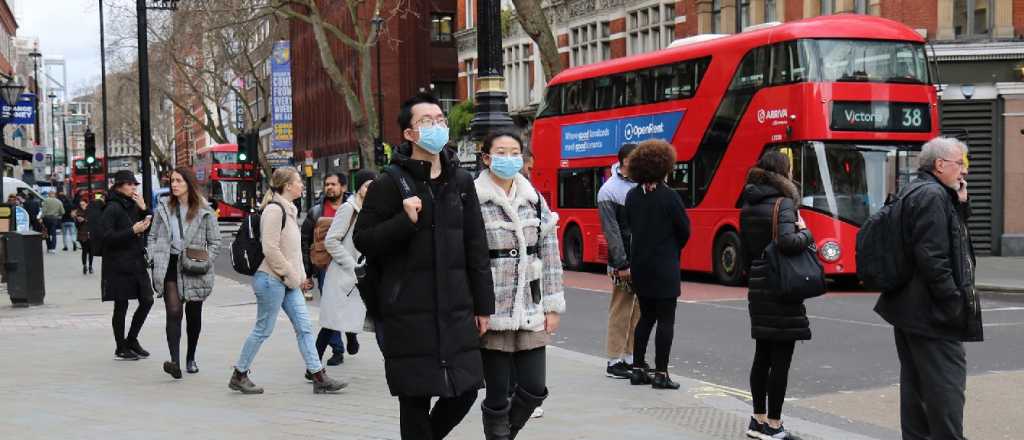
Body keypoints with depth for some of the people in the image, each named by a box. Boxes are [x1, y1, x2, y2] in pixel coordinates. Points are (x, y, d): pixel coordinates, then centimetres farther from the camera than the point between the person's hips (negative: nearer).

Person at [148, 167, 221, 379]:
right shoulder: (164, 207, 6)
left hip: (193, 271, 0)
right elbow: (153, 236, 13)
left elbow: (215, 242, 3)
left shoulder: (204, 211, -2)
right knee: (174, 312, -14)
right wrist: (154, 259, -1)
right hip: (170, 267, 0)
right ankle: (175, 362, -22)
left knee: (194, 315, 11)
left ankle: (191, 358, 30)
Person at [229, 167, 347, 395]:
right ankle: (239, 375, 14)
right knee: (263, 330, 0)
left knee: (304, 327, 5)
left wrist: (300, 277, 13)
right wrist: (292, 276, -16)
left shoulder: (289, 210, 15)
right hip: (271, 279, -9)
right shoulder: (274, 209, -15)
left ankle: (319, 376, 6)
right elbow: (270, 249, -21)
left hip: (288, 282, 9)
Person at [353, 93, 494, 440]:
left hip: (456, 310, 4)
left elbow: (476, 247, 10)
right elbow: (362, 240, -4)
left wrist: (483, 305, 9)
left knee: (466, 388, 7)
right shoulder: (391, 183, -4)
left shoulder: (461, 181, 9)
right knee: (416, 398, 0)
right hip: (409, 313, -4)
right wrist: (405, 221, -19)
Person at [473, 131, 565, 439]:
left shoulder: (535, 201, 9)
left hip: (530, 312, 5)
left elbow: (550, 256, 10)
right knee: (497, 395, 0)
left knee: (534, 389, 5)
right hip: (492, 312, -4)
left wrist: (553, 306, 7)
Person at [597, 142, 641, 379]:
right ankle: (614, 362, 6)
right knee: (621, 311, -1)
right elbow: (611, 232, -11)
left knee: (640, 311, 10)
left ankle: (631, 357, 19)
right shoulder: (609, 191, -8)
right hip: (624, 261, -6)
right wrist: (621, 265, -15)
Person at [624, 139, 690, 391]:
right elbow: (684, 231, -7)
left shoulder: (632, 196, 3)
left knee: (646, 316, 16)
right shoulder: (669, 196, -14)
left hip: (639, 265, 6)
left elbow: (631, 226, 8)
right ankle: (660, 374, 1)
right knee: (665, 319, 1)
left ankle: (638, 369, 18)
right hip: (664, 267, -6)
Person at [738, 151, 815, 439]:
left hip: (758, 288, 8)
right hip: (781, 289, -8)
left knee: (762, 355, 15)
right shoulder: (783, 203, -13)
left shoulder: (748, 206, 10)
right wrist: (805, 233, -11)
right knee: (780, 358, -2)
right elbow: (787, 242, -29)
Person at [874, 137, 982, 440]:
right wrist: (957, 303, -19)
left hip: (909, 309, 10)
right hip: (932, 313, -10)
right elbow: (932, 258, -23)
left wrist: (961, 203, 8)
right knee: (947, 384, -7)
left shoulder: (917, 193, 16)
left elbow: (955, 236, 23)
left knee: (916, 385, 13)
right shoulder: (932, 196, -16)